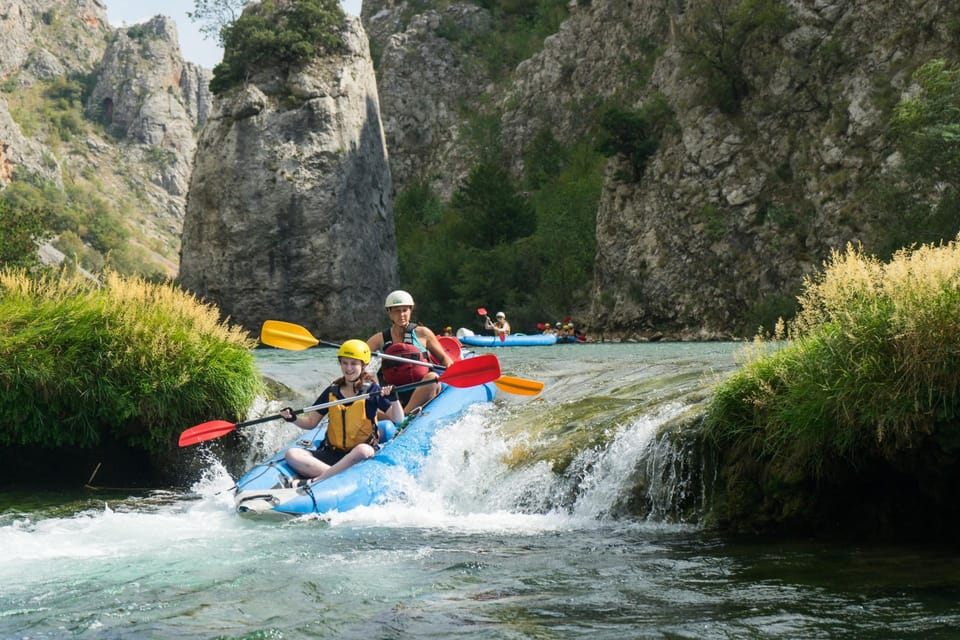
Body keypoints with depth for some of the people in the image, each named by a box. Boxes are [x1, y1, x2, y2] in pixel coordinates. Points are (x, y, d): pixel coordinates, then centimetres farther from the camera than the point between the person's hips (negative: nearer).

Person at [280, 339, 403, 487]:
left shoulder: (372, 391, 0)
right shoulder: (331, 392, 11)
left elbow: (398, 420, -7)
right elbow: (311, 422, 15)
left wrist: (394, 399, -26)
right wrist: (293, 418, -5)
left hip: (360, 455, -4)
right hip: (332, 452, 4)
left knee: (363, 450, -41)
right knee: (292, 454, -19)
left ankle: (313, 482, -39)